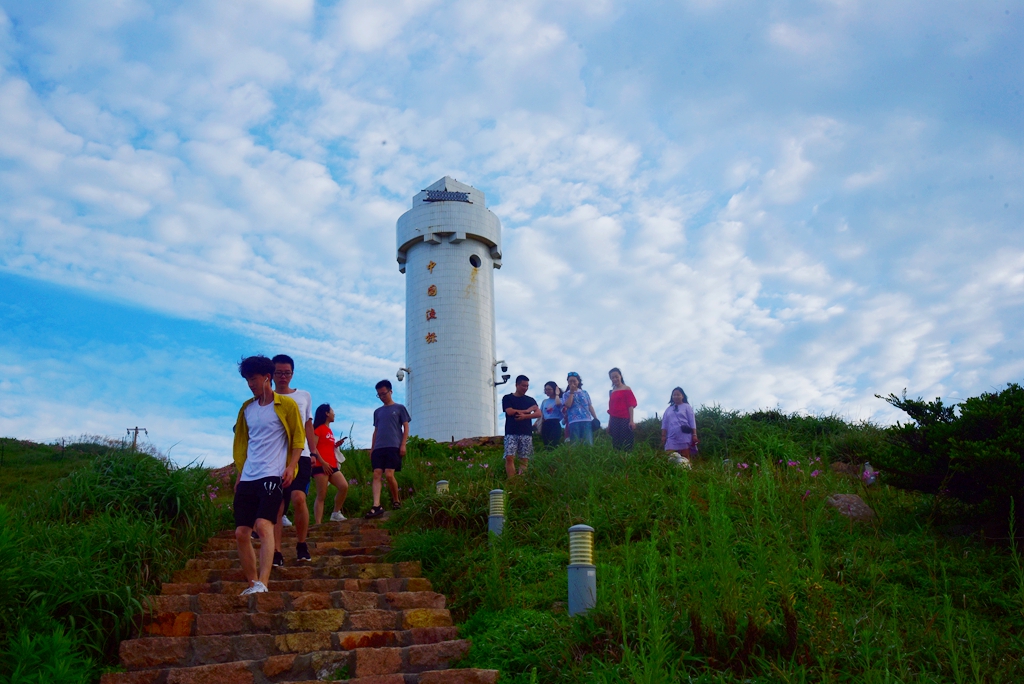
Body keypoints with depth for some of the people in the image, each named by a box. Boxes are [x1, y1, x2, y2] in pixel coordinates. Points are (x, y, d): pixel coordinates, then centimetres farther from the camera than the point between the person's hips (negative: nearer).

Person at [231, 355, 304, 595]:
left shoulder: (286, 404, 2)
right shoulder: (246, 408, 17)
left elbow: (298, 437, 1)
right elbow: (241, 442, 22)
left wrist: (291, 466, -11)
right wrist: (240, 473, 14)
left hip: (272, 475, -6)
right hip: (247, 477, 6)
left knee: (264, 525, -22)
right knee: (241, 533, 2)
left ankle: (262, 583, -27)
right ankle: (252, 584, 15)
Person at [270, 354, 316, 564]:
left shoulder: (304, 396, 15)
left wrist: (313, 452, 10)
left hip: (300, 455, 0)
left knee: (298, 497, -18)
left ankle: (302, 546, -2)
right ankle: (277, 553, 2)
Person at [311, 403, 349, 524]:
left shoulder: (329, 430, 21)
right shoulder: (319, 428, -3)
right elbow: (313, 447, -12)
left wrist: (336, 445, 12)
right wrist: (323, 462, -18)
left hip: (332, 466, 8)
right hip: (321, 465, -8)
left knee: (344, 486, -8)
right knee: (321, 495, -9)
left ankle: (336, 514, 4)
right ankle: (318, 524, -10)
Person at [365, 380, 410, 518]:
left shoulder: (399, 408, 9)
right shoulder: (377, 412, 22)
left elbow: (406, 427, 5)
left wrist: (403, 445, -6)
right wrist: (372, 448, 15)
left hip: (393, 446, -4)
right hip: (378, 448, 5)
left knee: (389, 475, -14)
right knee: (376, 475, -10)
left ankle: (396, 500, 8)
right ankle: (376, 506, -18)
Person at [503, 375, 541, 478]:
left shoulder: (530, 400, 17)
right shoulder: (507, 398, 9)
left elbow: (539, 413, 5)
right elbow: (509, 411, -7)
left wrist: (525, 416, -12)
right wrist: (527, 410, 1)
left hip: (526, 433, 3)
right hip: (511, 433, -3)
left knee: (524, 459, -3)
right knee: (509, 457, -15)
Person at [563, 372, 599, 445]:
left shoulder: (584, 392, 17)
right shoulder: (566, 394, 11)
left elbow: (590, 406, 17)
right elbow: (568, 405, -8)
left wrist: (595, 418, 8)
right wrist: (572, 392, -3)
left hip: (587, 420, 2)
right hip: (574, 422, -1)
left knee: (588, 443, -6)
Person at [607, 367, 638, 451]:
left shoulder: (626, 389, 2)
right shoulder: (611, 392, 16)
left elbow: (630, 405, -4)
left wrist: (631, 421, -13)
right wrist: (609, 424, 14)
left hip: (624, 420, -5)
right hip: (614, 421, 5)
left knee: (626, 444, -9)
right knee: (615, 444, 2)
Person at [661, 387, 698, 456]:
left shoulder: (687, 407, 7)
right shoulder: (668, 409, 17)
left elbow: (692, 422, 1)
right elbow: (664, 424, 15)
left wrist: (694, 435, -6)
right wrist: (663, 436, 7)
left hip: (684, 438, -3)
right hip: (671, 438, 3)